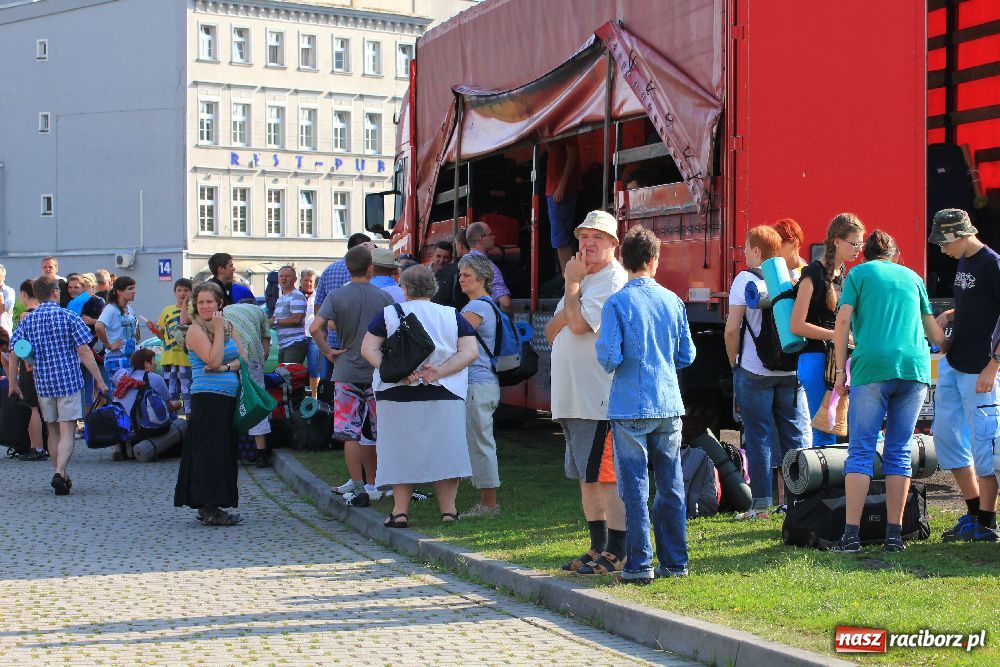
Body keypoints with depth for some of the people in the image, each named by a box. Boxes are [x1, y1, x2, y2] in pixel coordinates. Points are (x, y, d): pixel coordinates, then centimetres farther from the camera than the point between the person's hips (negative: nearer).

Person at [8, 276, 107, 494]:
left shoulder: (27, 320, 4)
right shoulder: (68, 317, -5)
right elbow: (84, 352, -8)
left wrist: (13, 383, 14)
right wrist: (100, 381, -4)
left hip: (43, 383, 4)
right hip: (69, 380, -4)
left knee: (54, 432, 16)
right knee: (67, 431, -4)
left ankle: (62, 478, 23)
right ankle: (59, 474, -22)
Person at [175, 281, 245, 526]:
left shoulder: (228, 326, 15)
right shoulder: (195, 330, -6)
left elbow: (243, 359, 9)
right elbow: (213, 360, -18)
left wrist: (225, 367, -10)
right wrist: (218, 330, -12)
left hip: (229, 399, 7)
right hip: (207, 398, -7)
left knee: (225, 450, 9)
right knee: (210, 451, -8)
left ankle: (208, 506, 16)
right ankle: (209, 510, -6)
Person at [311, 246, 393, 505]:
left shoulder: (336, 296, -5)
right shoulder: (383, 297, -2)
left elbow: (316, 327, -17)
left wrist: (327, 351, -4)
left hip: (347, 373, -2)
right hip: (377, 372, 2)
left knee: (350, 433, 1)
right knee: (373, 433, 13)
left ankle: (359, 489, -4)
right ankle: (370, 484, 22)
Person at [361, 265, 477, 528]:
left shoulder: (388, 313, 2)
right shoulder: (452, 316, 6)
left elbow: (368, 349, -5)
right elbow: (469, 352, -4)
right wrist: (438, 372, -12)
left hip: (397, 395, -1)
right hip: (444, 395, 1)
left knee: (401, 450, 7)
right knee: (444, 449, 8)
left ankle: (400, 511, 6)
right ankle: (448, 509, 9)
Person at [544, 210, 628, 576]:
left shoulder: (614, 282, -10)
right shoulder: (580, 281, 20)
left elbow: (579, 324, -21)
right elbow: (552, 332, 15)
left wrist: (572, 284, -7)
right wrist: (570, 299, -4)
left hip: (602, 399, -10)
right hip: (573, 397, 10)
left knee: (607, 476, -7)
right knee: (586, 475, 15)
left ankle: (617, 553, -2)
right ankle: (599, 547, 24)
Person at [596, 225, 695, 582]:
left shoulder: (617, 303, -9)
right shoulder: (672, 301, 4)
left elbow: (609, 358, -13)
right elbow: (687, 355, 9)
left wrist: (600, 347, 9)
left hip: (631, 408, -4)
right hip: (669, 405, 4)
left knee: (635, 487, 1)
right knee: (671, 485, 10)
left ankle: (639, 564, 3)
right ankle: (675, 562, 16)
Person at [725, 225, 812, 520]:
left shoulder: (745, 280, -7)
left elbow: (732, 330, -10)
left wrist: (734, 363, 4)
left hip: (754, 371, -3)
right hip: (792, 371, 4)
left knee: (759, 437, 2)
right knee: (797, 434, 9)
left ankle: (761, 504, 3)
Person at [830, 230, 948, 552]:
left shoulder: (858, 273, 12)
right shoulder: (912, 277, 22)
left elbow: (843, 322, -1)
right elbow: (936, 335, 22)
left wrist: (841, 371, 3)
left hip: (872, 367, -3)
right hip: (914, 368, 3)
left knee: (861, 451, -2)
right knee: (899, 452, 7)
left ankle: (851, 534, -9)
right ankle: (894, 534, 5)